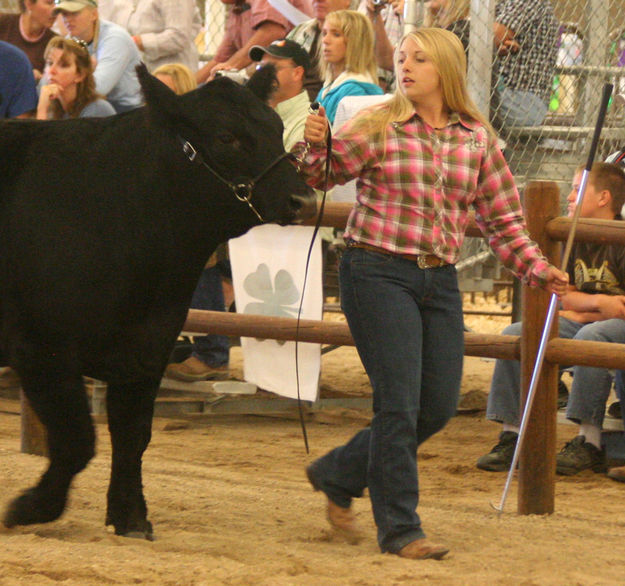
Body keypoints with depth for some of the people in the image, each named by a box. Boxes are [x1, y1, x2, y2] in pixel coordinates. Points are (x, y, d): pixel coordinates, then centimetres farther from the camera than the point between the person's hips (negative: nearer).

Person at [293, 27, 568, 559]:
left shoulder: (477, 138, 7)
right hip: (379, 272, -5)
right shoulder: (378, 127, -3)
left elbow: (501, 218, 13)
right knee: (400, 403, -8)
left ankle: (338, 476, 25)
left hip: (440, 280, 5)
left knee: (438, 407, 7)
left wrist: (537, 268, 4)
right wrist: (314, 145, -27)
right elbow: (321, 175, -7)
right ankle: (399, 530, 1)